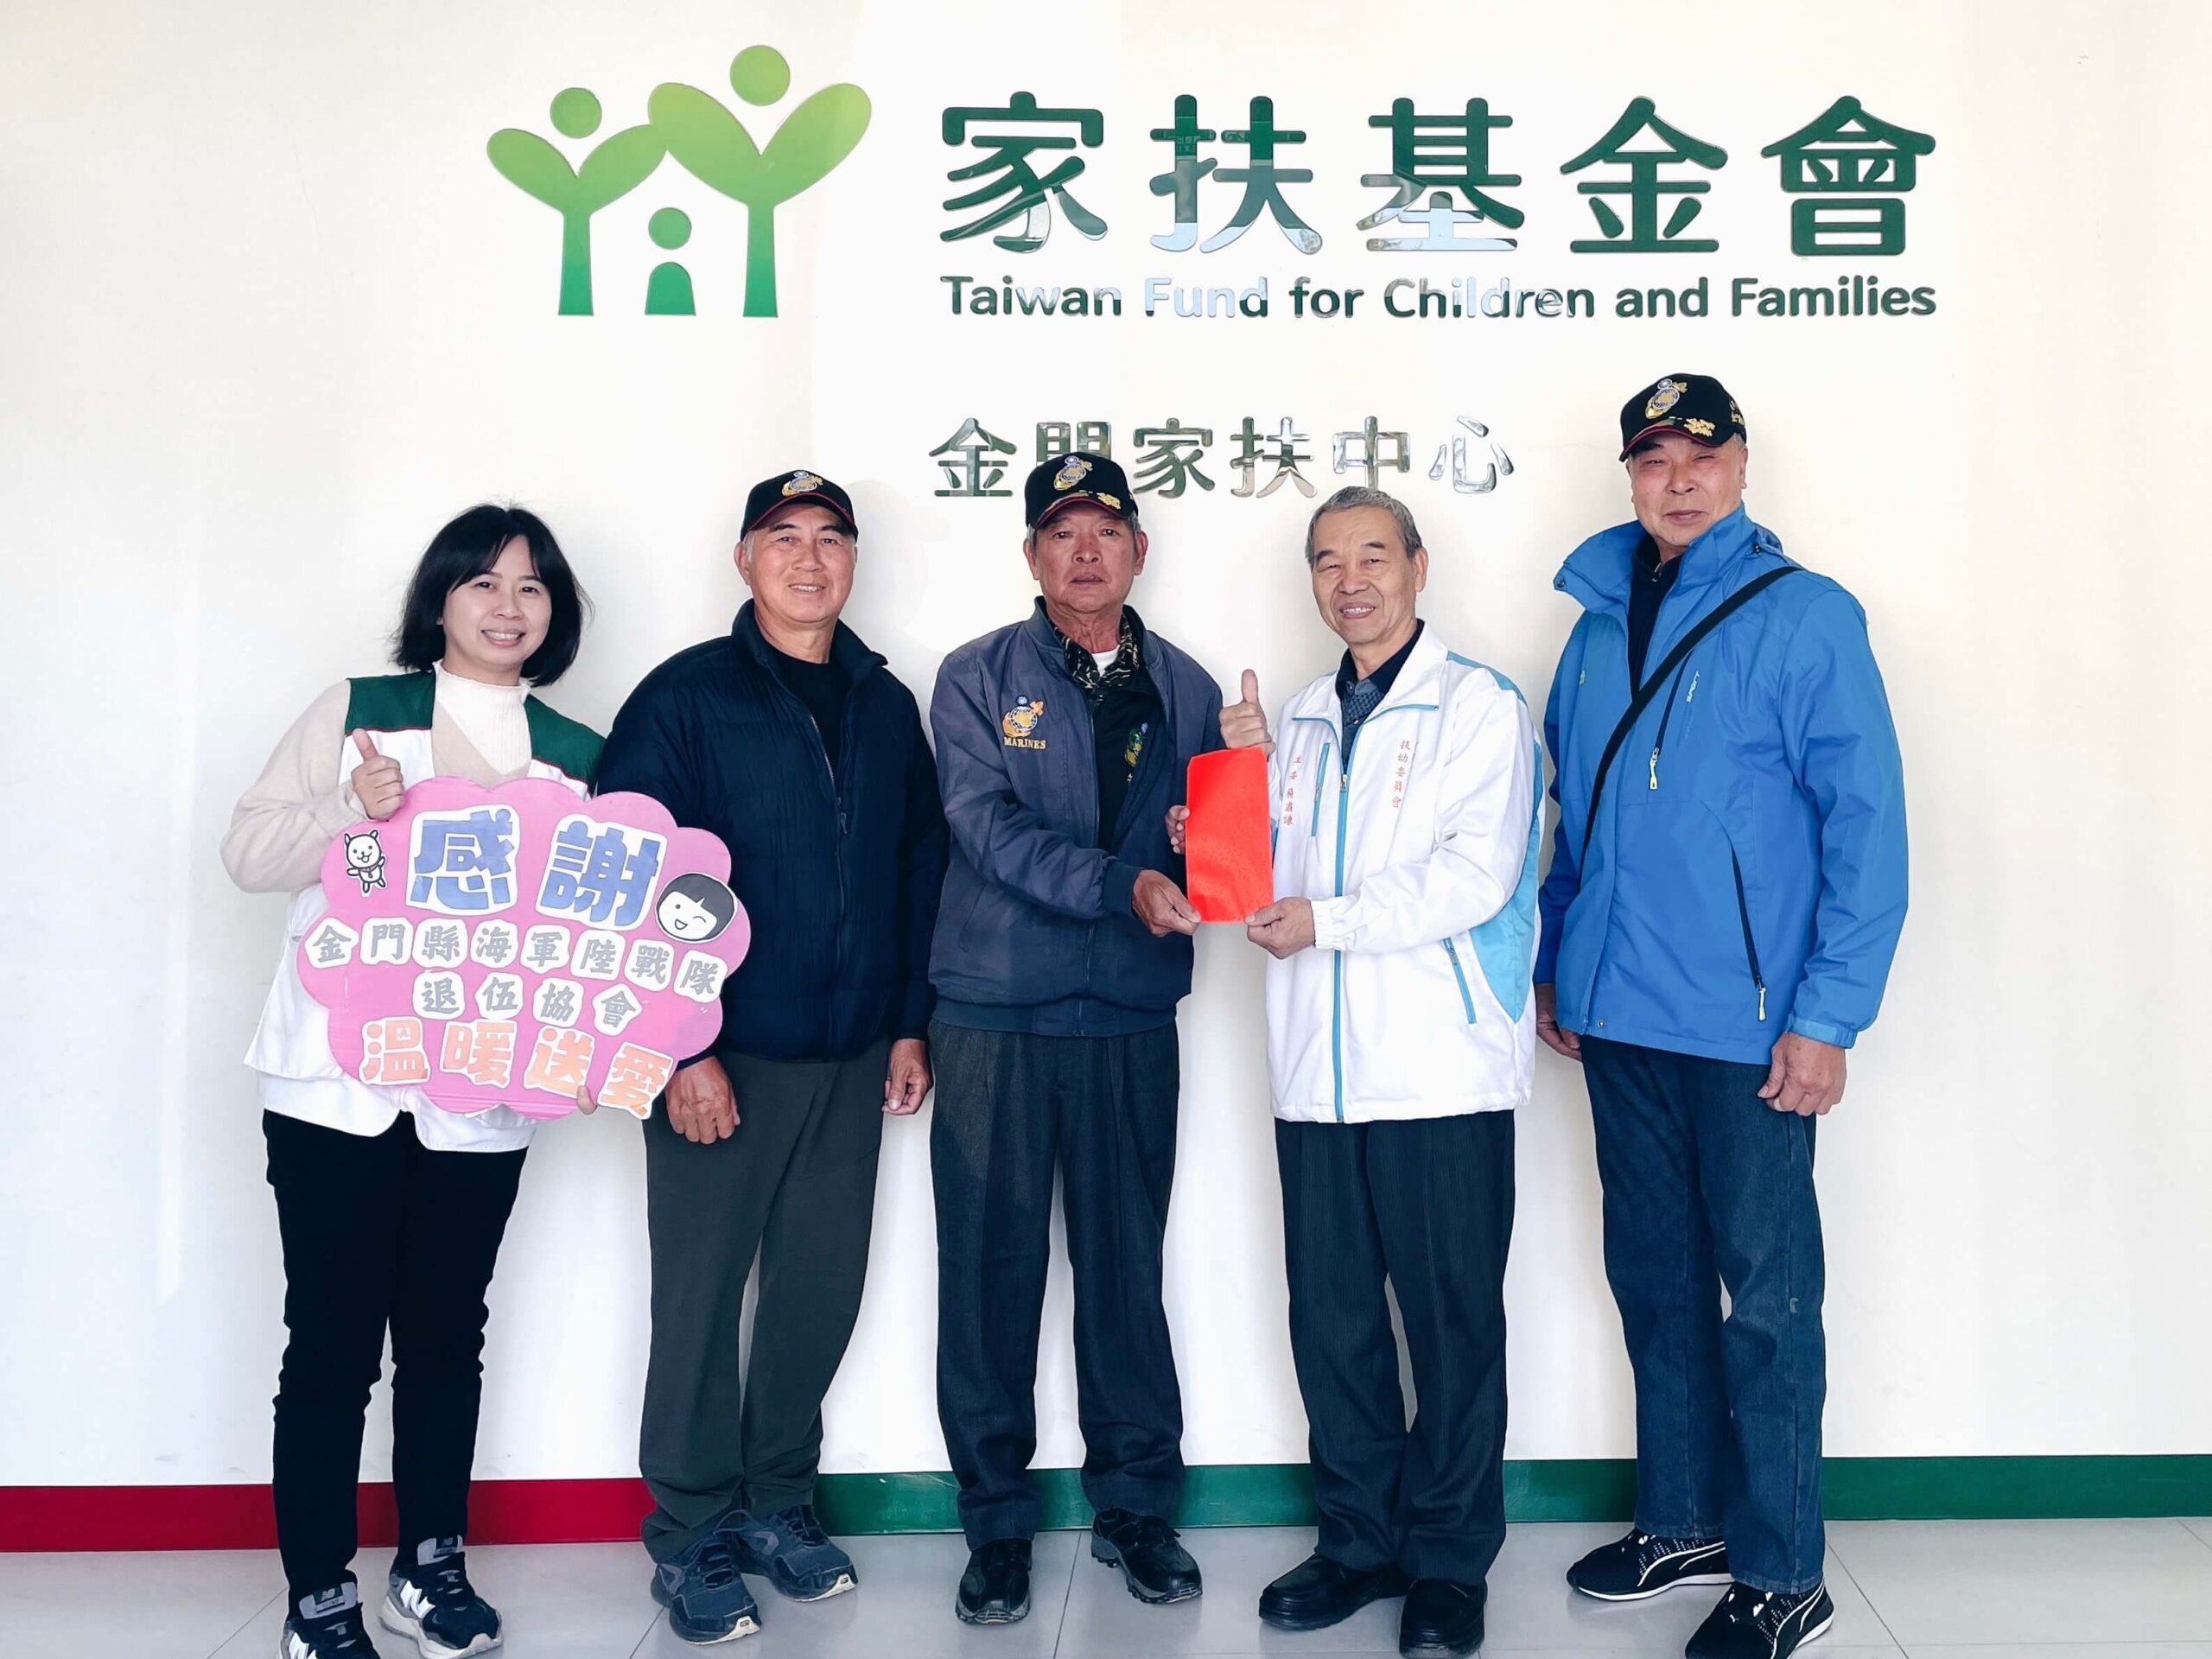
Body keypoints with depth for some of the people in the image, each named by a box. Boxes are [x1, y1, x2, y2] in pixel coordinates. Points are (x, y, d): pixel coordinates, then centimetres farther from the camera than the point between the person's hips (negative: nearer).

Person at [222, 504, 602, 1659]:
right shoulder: (356, 711, 4)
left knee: (447, 1334, 12)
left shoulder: (576, 757, 10)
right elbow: (248, 850, -1)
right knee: (330, 1341, 2)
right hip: (338, 1081, -2)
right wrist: (352, 809, -18)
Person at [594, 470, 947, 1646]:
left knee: (823, 1287, 11)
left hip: (851, 1061, 5)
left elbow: (921, 870, 13)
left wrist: (909, 1023, 8)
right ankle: (691, 1534, 20)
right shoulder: (683, 698, -5)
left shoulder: (886, 706, 10)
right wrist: (680, 1049, -15)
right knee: (701, 1293, 4)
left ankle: (778, 1500, 30)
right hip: (723, 1058, -4)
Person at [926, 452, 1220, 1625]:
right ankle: (997, 1518, 19)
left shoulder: (1184, 690, 10)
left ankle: (1134, 1504, 25)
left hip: (1131, 1015, 2)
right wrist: (1120, 886, -25)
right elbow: (987, 825, -13)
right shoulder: (978, 678, 1)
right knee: (991, 1269, 4)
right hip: (995, 1012, -2)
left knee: (1126, 1264, 9)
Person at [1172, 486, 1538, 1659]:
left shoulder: (1478, 704, -2)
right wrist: (1248, 774, 3)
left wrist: (1325, 921, -14)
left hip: (1442, 1070, -5)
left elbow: (1476, 872, -14)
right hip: (1319, 1070, 6)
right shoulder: (1301, 719, 17)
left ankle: (1448, 1562, 20)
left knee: (1452, 1320, 4)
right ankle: (1359, 1541, 27)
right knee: (1331, 1317, 12)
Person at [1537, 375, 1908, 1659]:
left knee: (1766, 1299, 4)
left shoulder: (1806, 616, -8)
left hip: (1749, 1027, -6)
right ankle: (1683, 1526, 33)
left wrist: (1830, 1016, -16)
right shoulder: (1601, 624, 10)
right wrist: (1556, 964, 14)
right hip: (1619, 1019, 6)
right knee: (1655, 1277, 16)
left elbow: (1868, 823, -12)